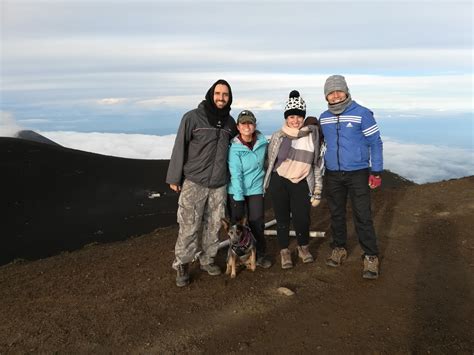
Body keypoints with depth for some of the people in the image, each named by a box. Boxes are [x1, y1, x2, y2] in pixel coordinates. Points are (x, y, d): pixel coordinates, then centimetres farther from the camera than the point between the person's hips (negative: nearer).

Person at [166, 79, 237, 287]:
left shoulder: (229, 121, 9)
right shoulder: (193, 117, -8)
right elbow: (179, 148, -6)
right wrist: (174, 178, -6)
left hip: (219, 184, 5)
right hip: (193, 183, -5)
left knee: (214, 226, 12)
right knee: (189, 228, -2)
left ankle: (207, 259, 29)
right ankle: (182, 265, 15)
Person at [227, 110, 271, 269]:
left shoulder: (262, 142, -5)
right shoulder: (234, 148, -16)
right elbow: (235, 174, -18)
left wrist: (264, 183, 20)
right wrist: (239, 197, -20)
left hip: (256, 190, 3)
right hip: (236, 191, -2)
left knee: (257, 224, 4)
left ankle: (260, 255, 20)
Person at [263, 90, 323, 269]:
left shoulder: (312, 135, 0)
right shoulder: (278, 136, -2)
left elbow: (317, 164, 3)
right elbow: (270, 161, 8)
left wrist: (317, 191, 2)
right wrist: (268, 183, 10)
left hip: (301, 184, 0)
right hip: (279, 182, 0)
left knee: (302, 219, -2)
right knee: (282, 219, 8)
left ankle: (303, 247, 28)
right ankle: (284, 251, 29)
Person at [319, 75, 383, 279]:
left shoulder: (362, 114, -9)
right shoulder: (324, 118, 6)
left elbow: (375, 142, -6)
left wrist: (376, 171, -8)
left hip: (358, 174, -4)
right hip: (332, 175, 5)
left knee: (363, 216, -3)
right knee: (336, 214, 14)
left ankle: (371, 257, 8)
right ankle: (339, 249, 30)